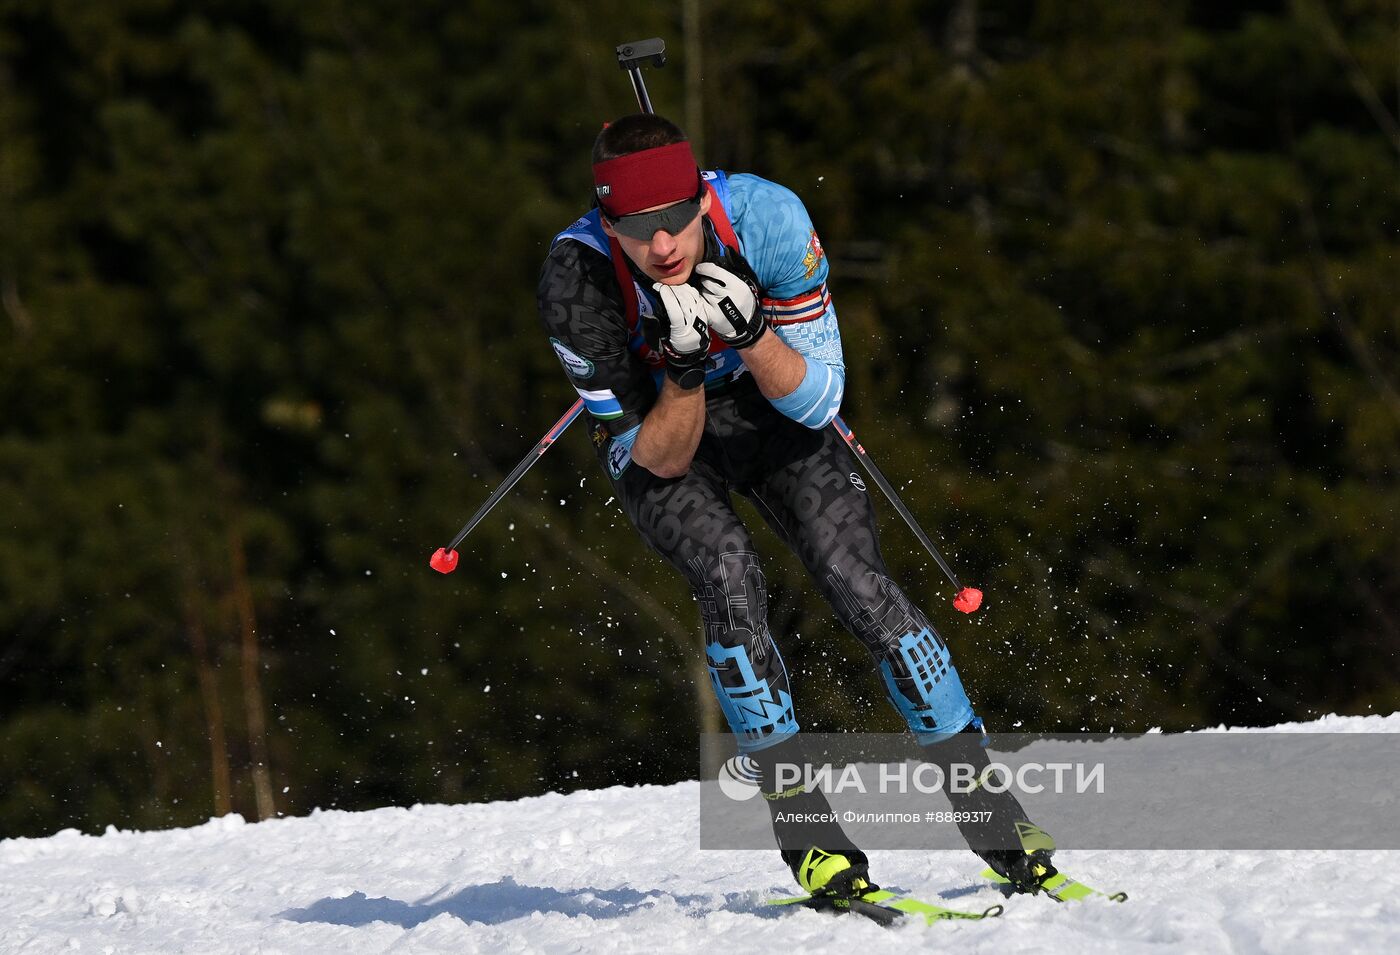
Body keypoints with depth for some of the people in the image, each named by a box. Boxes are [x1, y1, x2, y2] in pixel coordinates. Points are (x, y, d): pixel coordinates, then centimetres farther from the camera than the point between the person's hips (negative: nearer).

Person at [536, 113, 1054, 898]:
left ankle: (994, 817, -3)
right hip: (654, 432, -1)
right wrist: (682, 368, -43)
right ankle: (806, 833, -22)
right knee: (728, 572, -28)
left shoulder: (766, 217, -31)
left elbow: (818, 402, -22)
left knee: (861, 585, -15)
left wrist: (749, 333, -40)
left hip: (767, 408, 1)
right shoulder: (579, 275, -33)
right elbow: (660, 460, -25)